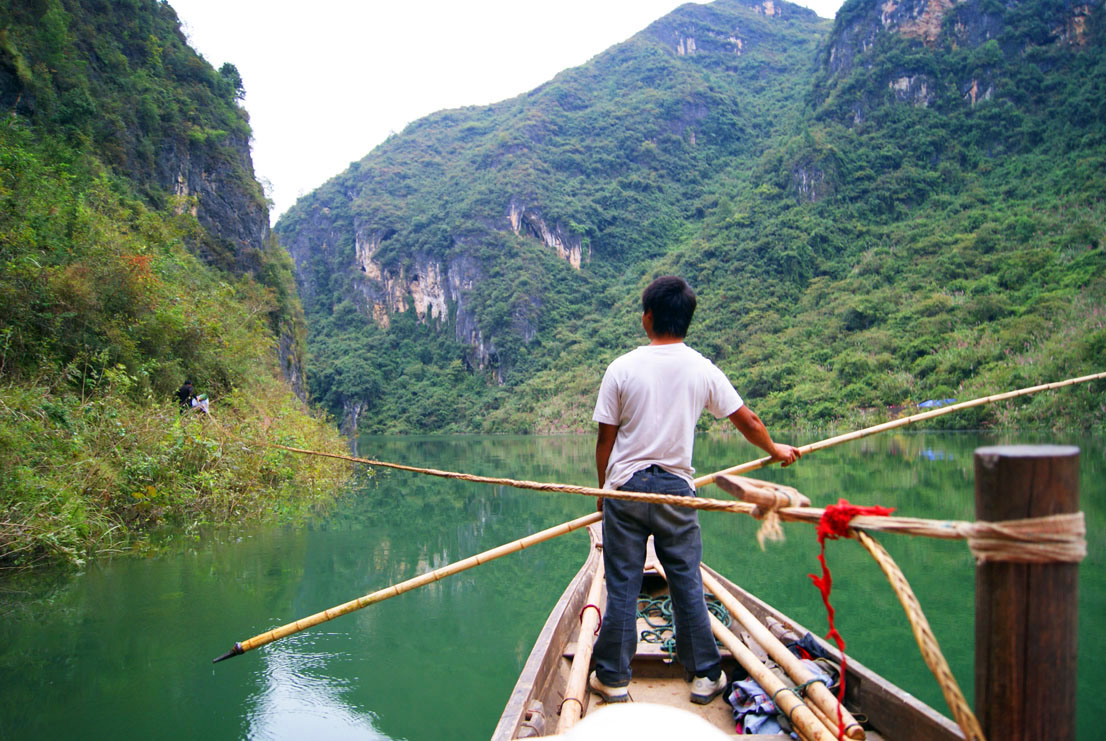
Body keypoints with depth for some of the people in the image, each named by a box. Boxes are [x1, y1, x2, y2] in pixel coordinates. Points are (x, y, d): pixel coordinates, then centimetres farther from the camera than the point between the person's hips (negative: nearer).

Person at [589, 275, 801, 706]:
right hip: (677, 490, 2)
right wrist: (776, 450, 29)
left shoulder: (622, 368, -6)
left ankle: (613, 679, 17)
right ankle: (705, 675, 21)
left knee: (622, 585, 6)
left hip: (626, 487, -1)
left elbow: (605, 439, -2)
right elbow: (746, 420, 10)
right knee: (687, 583, 11)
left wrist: (604, 489, 12)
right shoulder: (703, 370, 0)